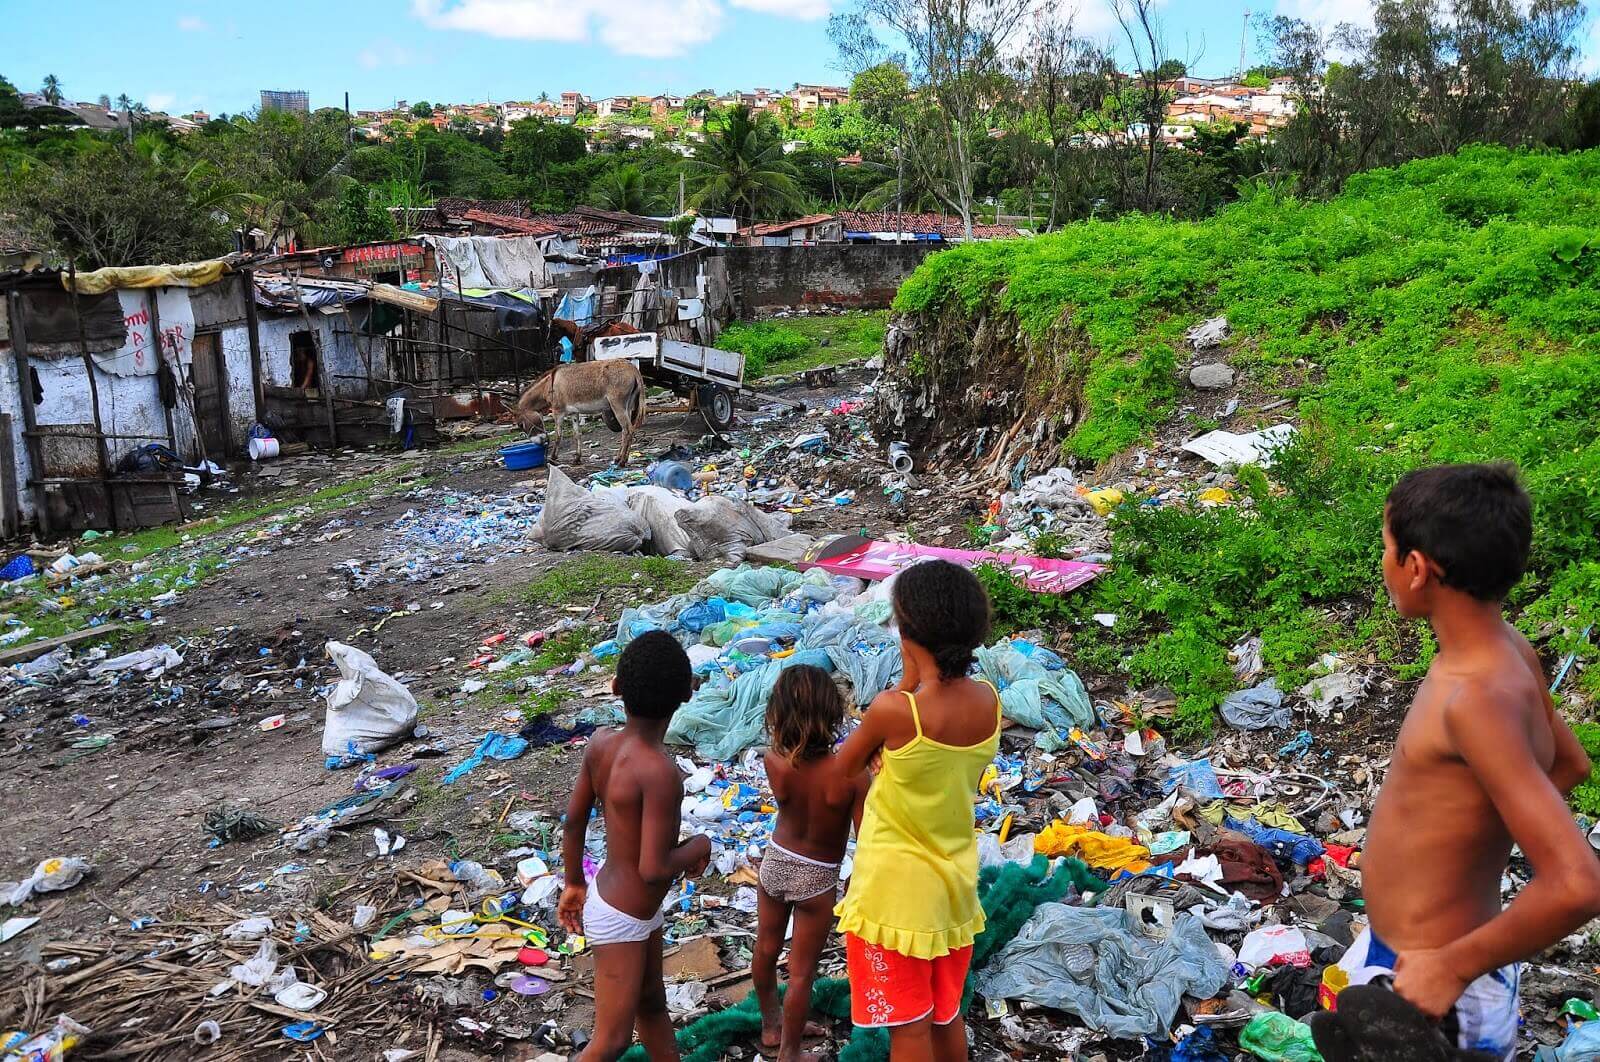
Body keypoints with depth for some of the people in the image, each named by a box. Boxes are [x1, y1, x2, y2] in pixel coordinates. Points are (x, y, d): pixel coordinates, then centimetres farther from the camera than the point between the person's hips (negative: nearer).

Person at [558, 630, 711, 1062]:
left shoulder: (600, 743, -10)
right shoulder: (660, 772, -32)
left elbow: (573, 822, 1)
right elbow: (654, 870, -30)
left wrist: (574, 883, 16)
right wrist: (699, 846, -11)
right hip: (621, 921, -8)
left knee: (652, 1003, 26)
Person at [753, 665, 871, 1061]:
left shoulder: (774, 761, -25)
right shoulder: (853, 776, -30)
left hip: (775, 862, 4)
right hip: (817, 878, -3)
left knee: (766, 949, 27)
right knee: (801, 972, 15)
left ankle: (772, 1026, 50)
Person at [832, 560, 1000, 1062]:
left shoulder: (895, 709, -26)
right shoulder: (989, 701, -10)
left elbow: (844, 767, -6)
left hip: (897, 891, -5)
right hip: (956, 883, 5)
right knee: (947, 1012, 24)